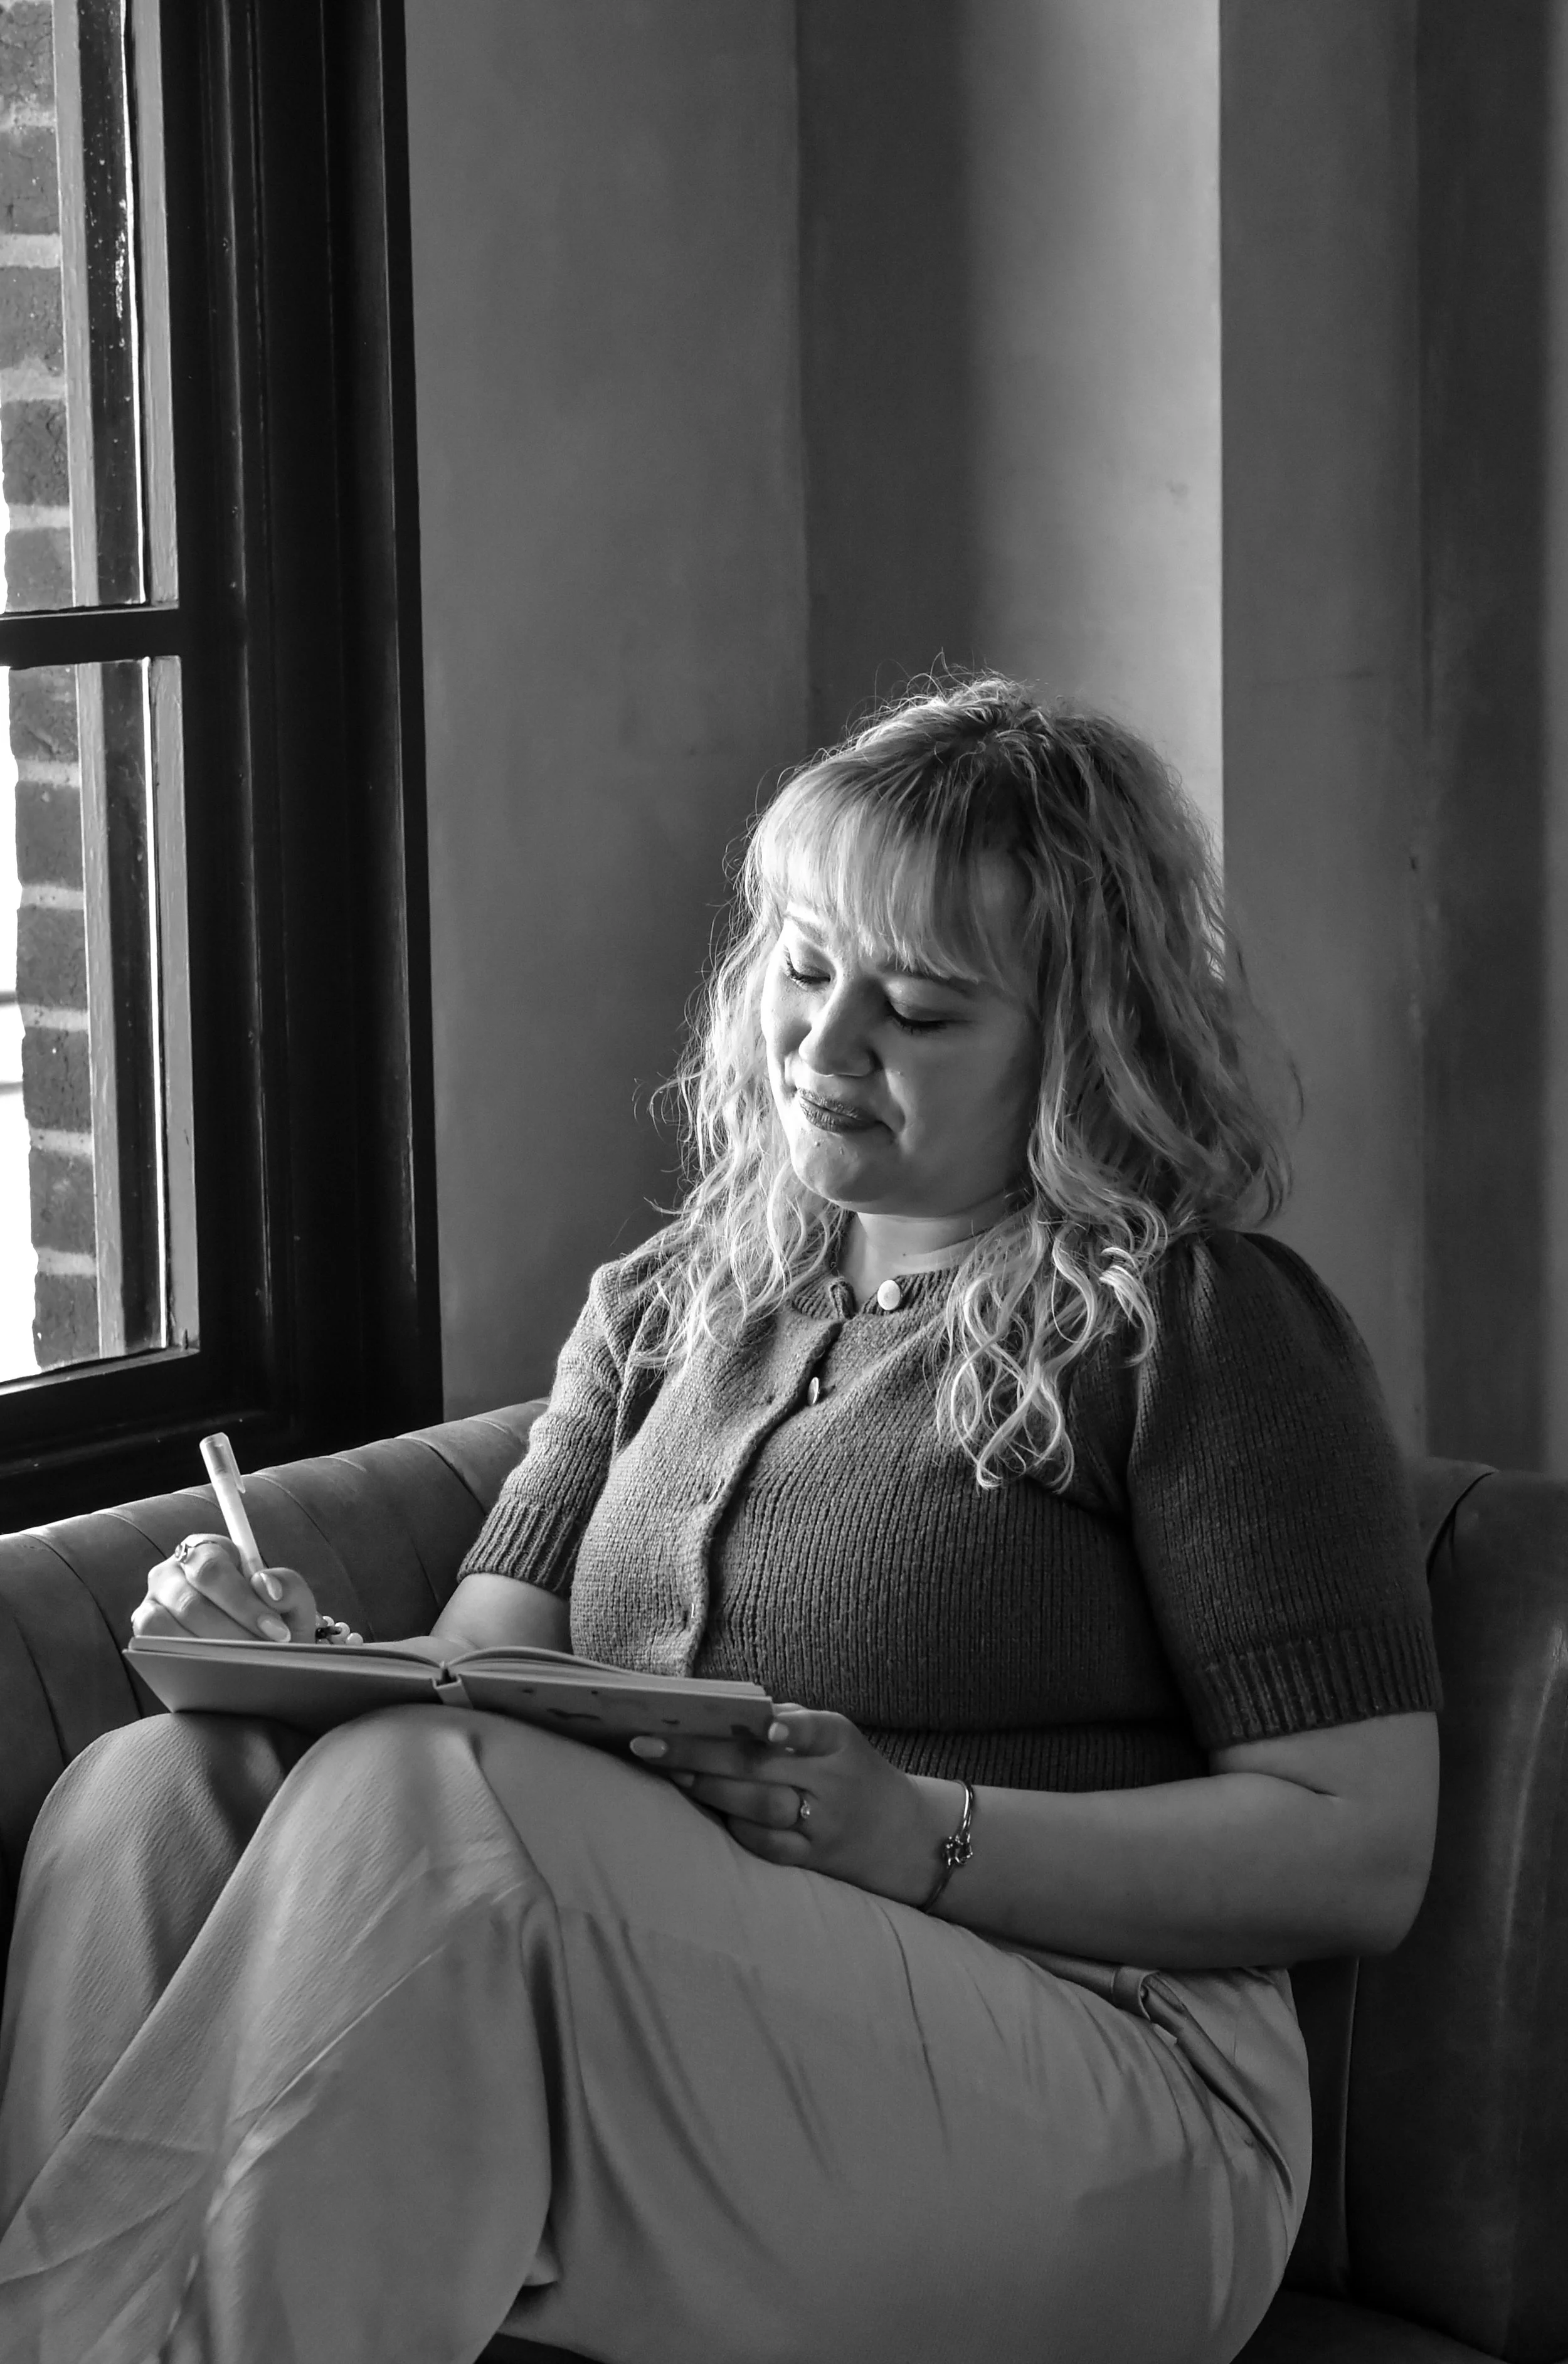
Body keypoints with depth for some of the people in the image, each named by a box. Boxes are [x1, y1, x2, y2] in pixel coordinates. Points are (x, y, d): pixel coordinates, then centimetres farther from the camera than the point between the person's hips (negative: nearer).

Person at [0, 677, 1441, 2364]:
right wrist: (304, 1662, -11)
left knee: (426, 1803, -30)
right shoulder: (661, 1308, 22)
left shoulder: (1203, 1329, 1)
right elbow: (479, 1666, 13)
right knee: (145, 1793, -20)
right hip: (675, 2024, 6)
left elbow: (1364, 1852, -4)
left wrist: (921, 1834, -15)